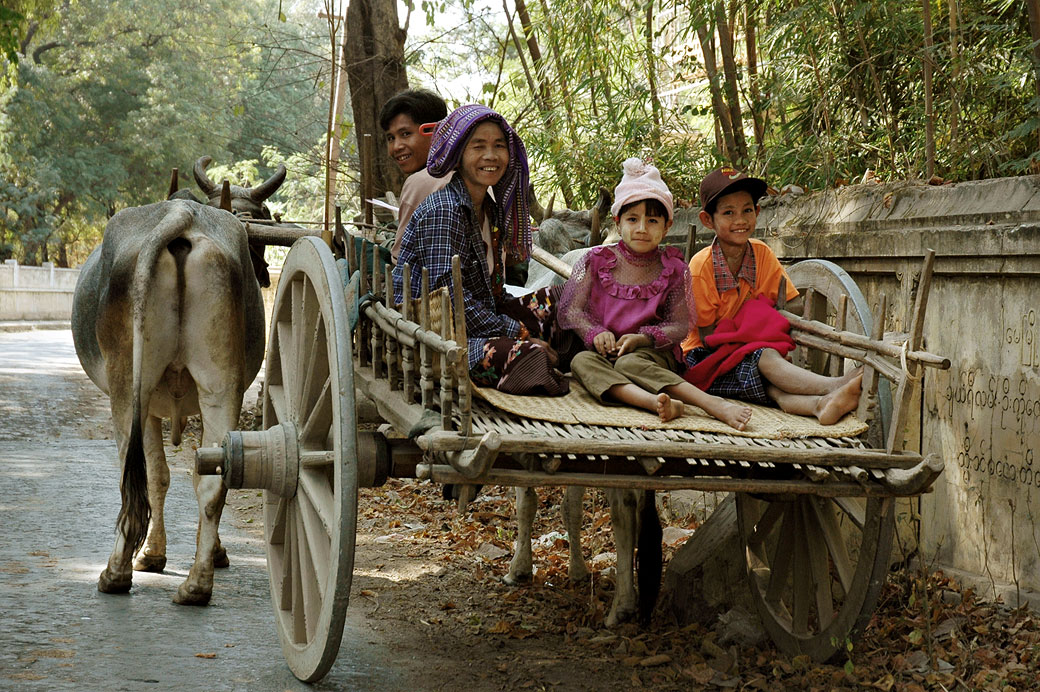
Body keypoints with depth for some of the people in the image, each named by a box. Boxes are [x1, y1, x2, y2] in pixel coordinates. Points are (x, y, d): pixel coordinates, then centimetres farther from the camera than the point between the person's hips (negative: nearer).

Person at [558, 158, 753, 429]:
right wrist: (595, 333, -16)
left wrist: (645, 337, -17)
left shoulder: (672, 269, 6)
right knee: (581, 361, -34)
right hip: (604, 351, 2)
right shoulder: (598, 260, 8)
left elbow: (680, 326, 3)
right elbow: (571, 310, 5)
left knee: (629, 363, -38)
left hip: (651, 352, -1)